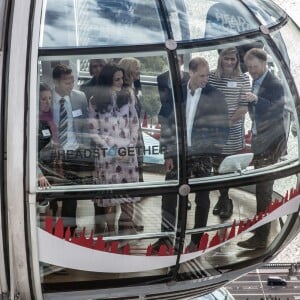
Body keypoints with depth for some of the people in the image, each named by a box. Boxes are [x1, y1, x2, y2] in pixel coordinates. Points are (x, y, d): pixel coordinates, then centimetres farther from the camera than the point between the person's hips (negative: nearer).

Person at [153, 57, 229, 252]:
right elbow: (168, 124, 6)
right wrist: (168, 154, 2)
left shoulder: (216, 96, -3)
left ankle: (196, 240, 16)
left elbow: (221, 127, -4)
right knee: (168, 195, 4)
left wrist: (217, 155, -10)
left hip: (204, 155, -2)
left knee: (202, 199, 5)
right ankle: (166, 236, 18)